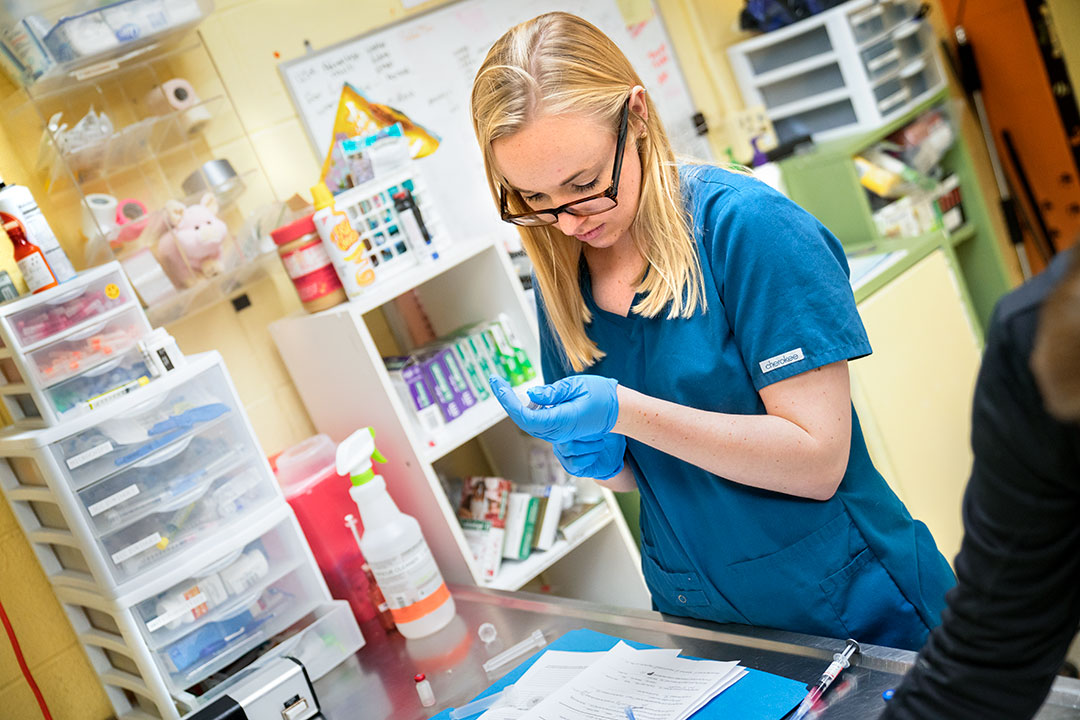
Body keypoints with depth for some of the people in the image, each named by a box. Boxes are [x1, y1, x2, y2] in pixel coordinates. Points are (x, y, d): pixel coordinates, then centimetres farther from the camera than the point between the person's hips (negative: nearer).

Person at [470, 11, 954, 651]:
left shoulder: (747, 223, -19)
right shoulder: (561, 278, -2)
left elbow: (818, 462, -22)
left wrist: (627, 412, -29)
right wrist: (601, 461, -14)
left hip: (852, 616, -5)